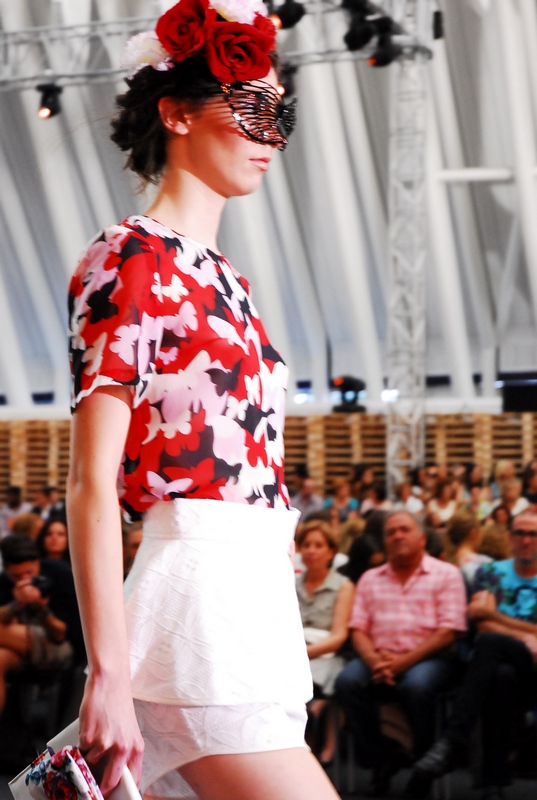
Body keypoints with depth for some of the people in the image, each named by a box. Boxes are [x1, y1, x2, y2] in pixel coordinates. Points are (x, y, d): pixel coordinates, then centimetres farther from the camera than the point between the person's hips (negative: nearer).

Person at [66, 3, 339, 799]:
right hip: (195, 586, -8)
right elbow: (92, 482, -13)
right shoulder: (131, 259, -6)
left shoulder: (222, 280, 20)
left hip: (256, 605, 8)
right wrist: (109, 672, -19)